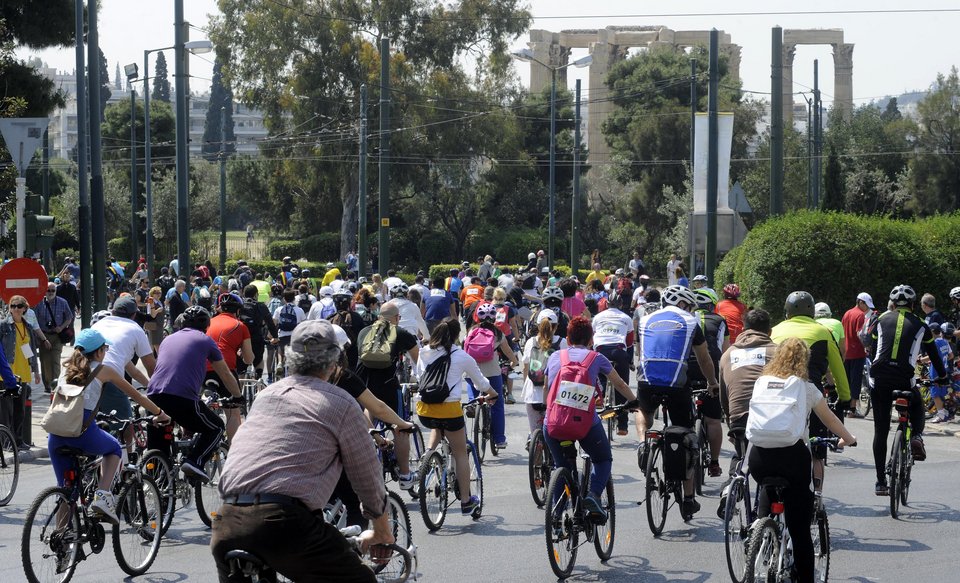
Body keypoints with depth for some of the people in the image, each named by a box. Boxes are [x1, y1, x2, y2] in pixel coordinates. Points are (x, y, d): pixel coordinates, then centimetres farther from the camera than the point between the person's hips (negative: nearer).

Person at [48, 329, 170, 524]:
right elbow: (136, 396, 20)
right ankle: (103, 495, 8)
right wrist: (160, 413, 33)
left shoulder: (67, 368, 22)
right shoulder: (103, 370, 12)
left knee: (64, 486, 17)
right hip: (83, 430, -3)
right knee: (114, 449, 28)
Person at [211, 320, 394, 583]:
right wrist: (382, 535, 32)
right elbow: (369, 480, 15)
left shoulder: (266, 394, 24)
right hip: (284, 522, -6)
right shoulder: (341, 404, 7)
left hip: (227, 523, 6)